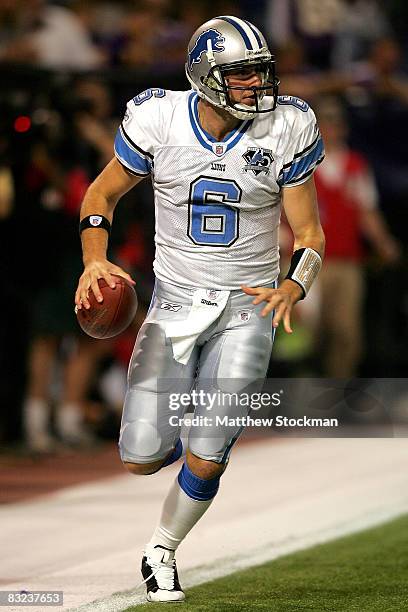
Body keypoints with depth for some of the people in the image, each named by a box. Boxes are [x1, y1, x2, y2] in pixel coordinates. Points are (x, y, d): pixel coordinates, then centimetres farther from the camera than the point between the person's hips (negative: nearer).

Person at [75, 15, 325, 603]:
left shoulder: (285, 131, -8)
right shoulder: (159, 120, -9)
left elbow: (309, 233, -1)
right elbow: (102, 194, 6)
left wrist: (295, 286, -21)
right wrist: (94, 258, -11)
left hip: (247, 308, -1)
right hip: (175, 303, 1)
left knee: (206, 462, -8)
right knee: (140, 459, -5)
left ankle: (161, 553, 20)